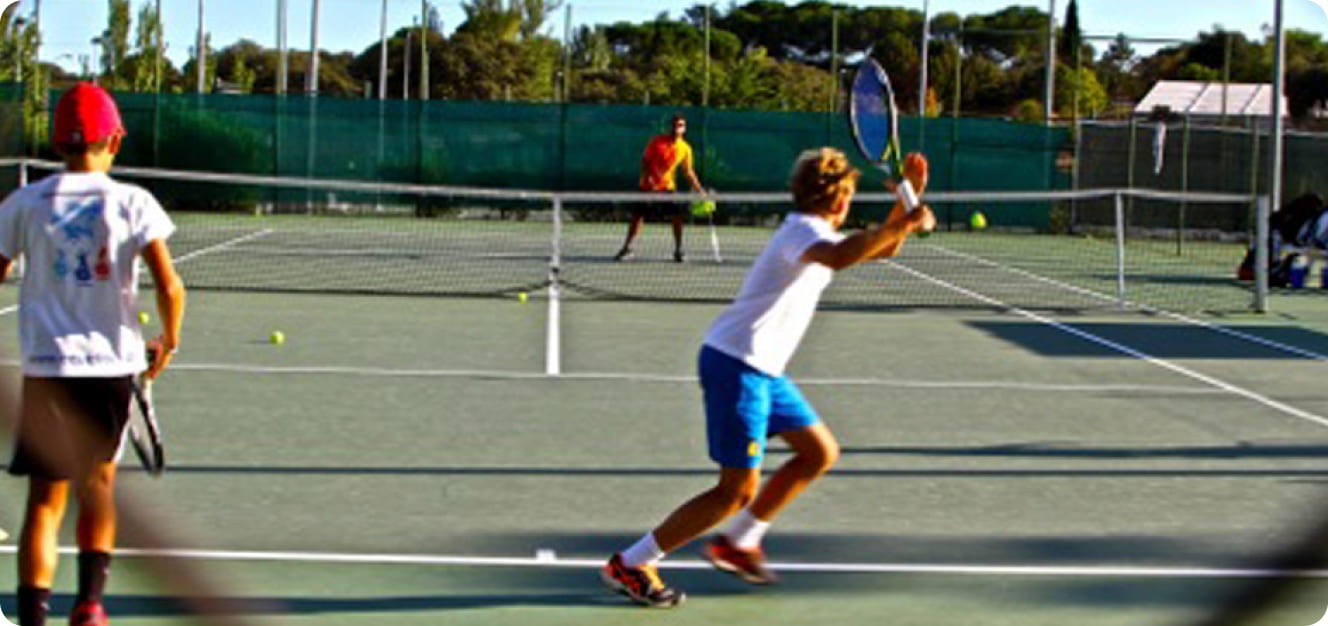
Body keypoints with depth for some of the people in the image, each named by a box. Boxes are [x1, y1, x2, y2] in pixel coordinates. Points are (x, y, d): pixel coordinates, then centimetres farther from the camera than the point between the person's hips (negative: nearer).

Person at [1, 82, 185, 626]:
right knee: (98, 479, 21)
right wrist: (168, 341, 8)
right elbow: (170, 287, -9)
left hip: (46, 365, 0)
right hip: (112, 363, 0)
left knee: (46, 498, 1)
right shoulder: (132, 203, -2)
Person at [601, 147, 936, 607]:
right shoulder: (804, 229, -14)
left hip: (762, 370, 11)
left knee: (820, 452, 15)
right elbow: (838, 256, -38)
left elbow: (882, 249, 25)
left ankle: (738, 544, 24)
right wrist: (902, 224, -38)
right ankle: (629, 565, -2)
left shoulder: (817, 234, 18)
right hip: (735, 365, -11)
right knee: (738, 491, -9)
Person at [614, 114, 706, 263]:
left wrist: (699, 189, -2)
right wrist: (647, 177, -20)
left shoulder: (685, 149, -3)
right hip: (648, 187, -1)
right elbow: (645, 161, -5)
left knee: (678, 216, -11)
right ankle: (627, 249, 15)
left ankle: (678, 250, 2)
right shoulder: (657, 141, -9)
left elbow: (688, 172, 4)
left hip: (667, 188, 1)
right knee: (637, 216, 2)